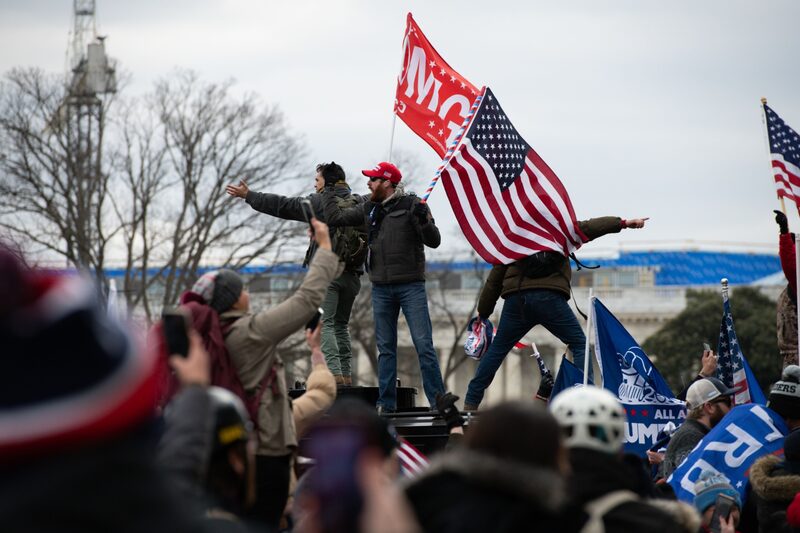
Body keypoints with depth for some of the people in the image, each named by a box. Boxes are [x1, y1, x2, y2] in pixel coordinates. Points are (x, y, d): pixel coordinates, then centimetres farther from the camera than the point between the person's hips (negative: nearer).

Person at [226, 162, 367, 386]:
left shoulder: (321, 202, -4)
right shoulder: (359, 204, 11)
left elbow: (283, 205, -1)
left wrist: (249, 196, 7)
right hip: (352, 274, 6)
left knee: (324, 323, -9)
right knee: (341, 325, 16)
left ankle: (334, 372, -22)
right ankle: (346, 374, 12)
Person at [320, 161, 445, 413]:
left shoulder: (412, 205, -5)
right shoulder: (369, 209, 10)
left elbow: (433, 241, -8)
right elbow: (335, 217, 18)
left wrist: (423, 220, -25)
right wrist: (328, 190, 23)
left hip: (410, 286, -5)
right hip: (381, 288, 5)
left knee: (424, 345, -9)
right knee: (386, 348, 8)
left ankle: (438, 402, -7)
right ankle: (386, 404, 12)